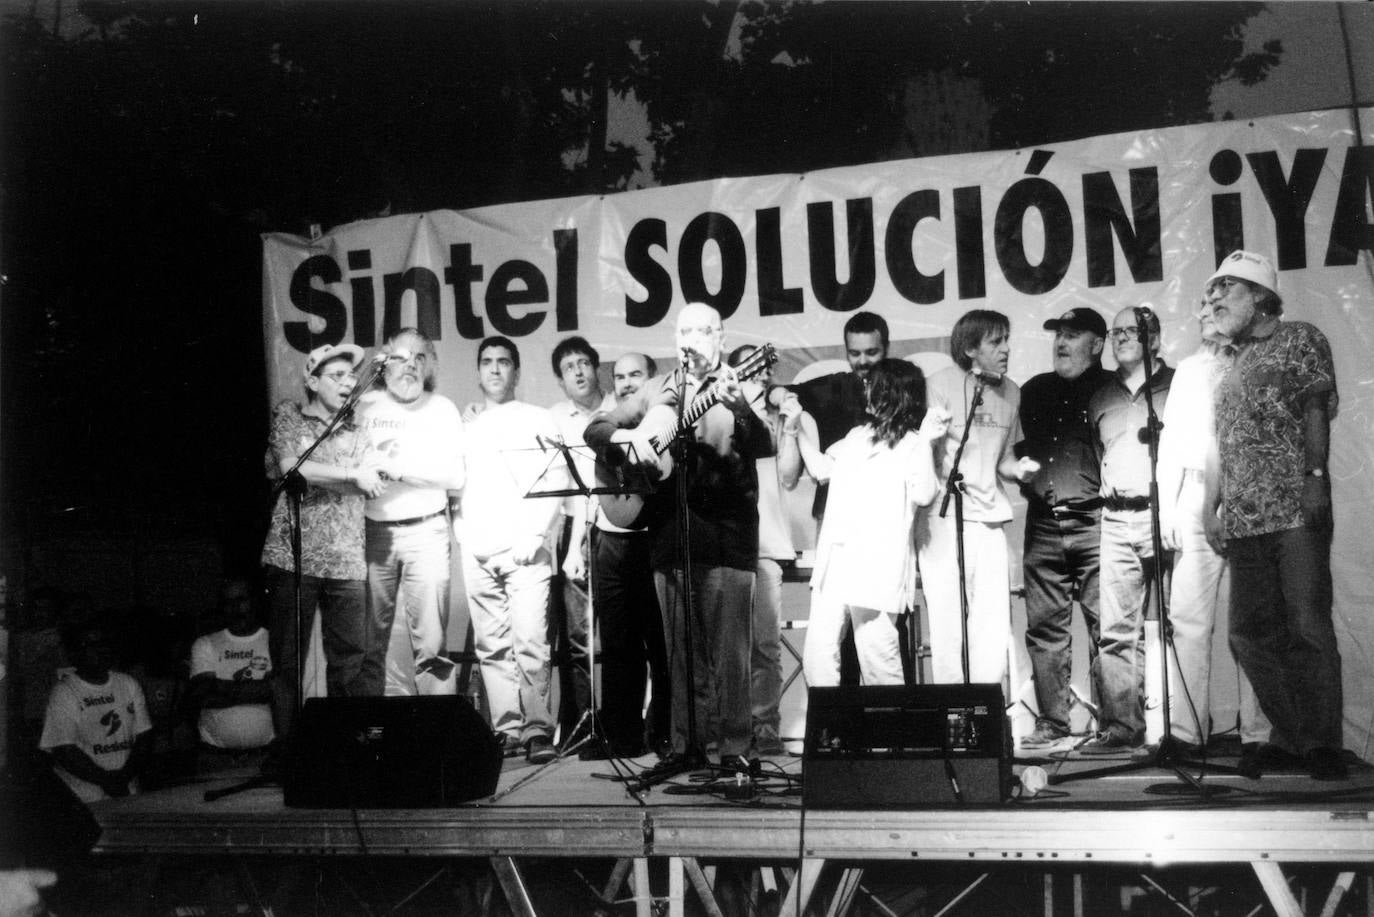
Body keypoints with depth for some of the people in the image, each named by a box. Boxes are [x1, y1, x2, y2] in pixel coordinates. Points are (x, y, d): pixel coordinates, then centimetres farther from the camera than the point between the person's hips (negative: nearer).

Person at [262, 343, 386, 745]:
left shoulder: (357, 432, 17)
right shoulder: (288, 415, 8)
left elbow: (368, 487, 5)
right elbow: (290, 467, -9)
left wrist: (312, 473, -6)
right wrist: (352, 475, -7)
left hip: (345, 561, 3)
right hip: (292, 556, -3)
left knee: (351, 659, -1)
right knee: (287, 659, 0)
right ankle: (288, 744, 6)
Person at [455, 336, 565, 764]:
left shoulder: (538, 420, 10)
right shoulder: (466, 427, 20)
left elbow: (556, 481, 1)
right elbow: (454, 484, 18)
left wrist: (532, 537, -10)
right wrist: (463, 535, 2)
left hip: (524, 550, -3)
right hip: (477, 552, 3)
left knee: (531, 640, -12)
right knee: (491, 645, 1)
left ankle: (537, 728, -10)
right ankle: (506, 727, 5)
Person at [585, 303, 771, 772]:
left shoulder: (738, 387, 3)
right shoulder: (657, 390, 14)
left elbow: (762, 446, -13)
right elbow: (595, 430, 15)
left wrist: (739, 406, -32)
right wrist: (627, 436, -7)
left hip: (726, 532, -3)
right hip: (669, 531, 3)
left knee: (729, 645, -3)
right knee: (680, 646, 9)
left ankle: (734, 745, 5)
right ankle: (686, 742, 17)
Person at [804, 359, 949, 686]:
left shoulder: (912, 443, 0)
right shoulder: (857, 436, 19)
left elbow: (923, 494, -14)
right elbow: (820, 468, 33)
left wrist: (926, 439, -16)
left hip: (876, 566, -6)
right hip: (833, 561, 7)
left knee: (876, 656, -7)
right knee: (817, 657, 3)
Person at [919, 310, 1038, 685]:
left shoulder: (1011, 392, 13)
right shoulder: (941, 384, -4)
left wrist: (1020, 468, 1)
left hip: (991, 518, 5)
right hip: (945, 516, -5)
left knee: (995, 627, 4)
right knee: (949, 624, -4)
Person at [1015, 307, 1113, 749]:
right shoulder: (1035, 391, 19)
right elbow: (1016, 448, 26)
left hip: (1094, 521, -4)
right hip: (1043, 525, 4)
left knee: (1106, 626, -5)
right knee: (1044, 627, 4)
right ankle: (1052, 721, 11)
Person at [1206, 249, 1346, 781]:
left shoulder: (1302, 340, 7)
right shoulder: (1233, 364, 24)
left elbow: (1317, 410, -4)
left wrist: (1316, 476, -16)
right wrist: (1215, 510, 16)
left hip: (1295, 511, -6)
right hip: (1244, 518, 7)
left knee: (1308, 627, -9)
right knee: (1249, 632, 3)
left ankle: (1322, 746, -2)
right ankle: (1289, 736, 13)